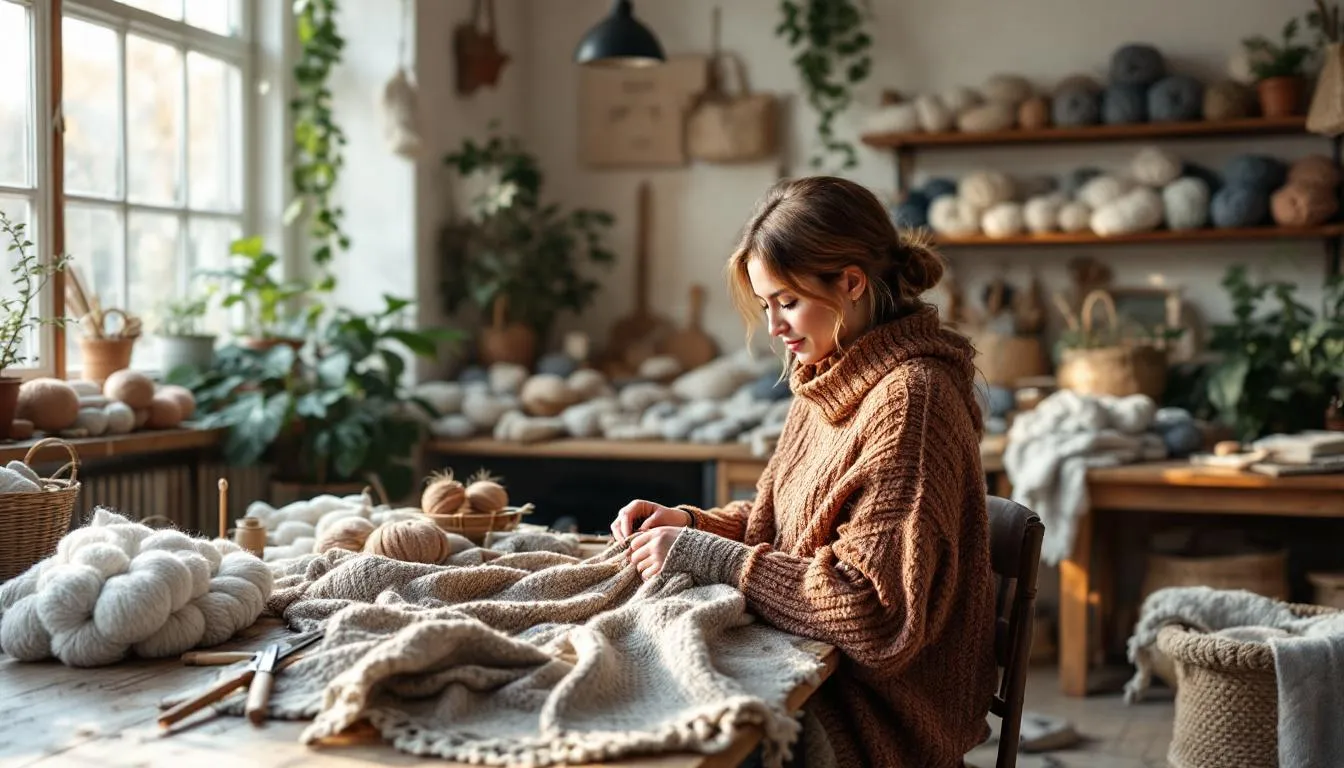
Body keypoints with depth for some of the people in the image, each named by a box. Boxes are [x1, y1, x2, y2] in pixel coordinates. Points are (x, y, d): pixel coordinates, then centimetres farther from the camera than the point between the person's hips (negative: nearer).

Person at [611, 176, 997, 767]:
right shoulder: (831, 380, 7)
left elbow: (878, 606, -25)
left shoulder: (908, 396, -21)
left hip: (881, 717, -7)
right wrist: (690, 522, -2)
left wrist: (710, 557, -21)